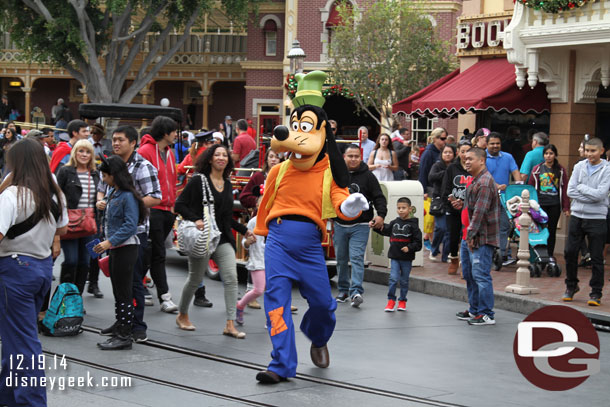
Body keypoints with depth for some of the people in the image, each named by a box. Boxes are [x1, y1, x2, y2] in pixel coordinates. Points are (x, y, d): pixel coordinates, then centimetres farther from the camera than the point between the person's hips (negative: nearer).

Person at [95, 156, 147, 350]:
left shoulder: (128, 196, -16)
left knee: (124, 292, -5)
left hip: (126, 248, -10)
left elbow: (130, 225, -22)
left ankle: (124, 336, -1)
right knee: (118, 292, 13)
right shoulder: (112, 193, 12)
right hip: (115, 249, 10)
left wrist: (109, 242, -24)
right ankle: (119, 332, 20)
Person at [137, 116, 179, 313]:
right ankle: (165, 297, -6)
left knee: (154, 254, 13)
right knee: (158, 254, -6)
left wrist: (173, 205, 17)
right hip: (152, 210, -8)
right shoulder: (145, 152, -10)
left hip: (167, 210, 8)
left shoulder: (169, 153, 15)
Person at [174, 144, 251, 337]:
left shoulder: (227, 184, 12)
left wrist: (244, 230, 17)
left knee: (231, 277, -10)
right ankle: (182, 315, 30)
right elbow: (180, 204, -8)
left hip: (223, 239, 5)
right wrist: (195, 219, -22)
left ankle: (230, 324, -10)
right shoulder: (198, 180, -5)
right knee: (195, 279, 7)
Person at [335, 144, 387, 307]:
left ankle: (356, 291, -18)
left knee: (356, 258, -13)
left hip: (360, 226, -3)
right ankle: (343, 290, 22)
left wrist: (381, 214, -19)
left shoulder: (368, 176, 0)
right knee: (341, 259, 10)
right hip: (340, 225, 3)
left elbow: (379, 197, -3)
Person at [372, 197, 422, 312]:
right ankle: (391, 301, 1)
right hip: (394, 257, 2)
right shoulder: (394, 223, 6)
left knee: (404, 280, 10)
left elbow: (418, 242, -7)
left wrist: (409, 248, -20)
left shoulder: (413, 225, -6)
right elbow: (385, 230, 21)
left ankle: (402, 300, 24)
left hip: (407, 258, -2)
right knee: (393, 278, -8)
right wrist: (375, 226, 7)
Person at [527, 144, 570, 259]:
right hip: (540, 204, 0)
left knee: (552, 231, 6)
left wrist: (566, 207, 0)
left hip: (555, 205, 0)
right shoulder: (537, 169, 4)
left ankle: (550, 256, 15)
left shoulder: (561, 170, 4)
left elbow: (564, 189, 4)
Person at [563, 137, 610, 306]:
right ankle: (571, 286, 25)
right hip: (577, 216, 4)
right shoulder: (579, 167, 6)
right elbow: (570, 191, -2)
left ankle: (596, 293, 10)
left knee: (596, 257, 1)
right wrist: (591, 196, -11)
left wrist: (581, 187, -7)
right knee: (570, 252, 5)